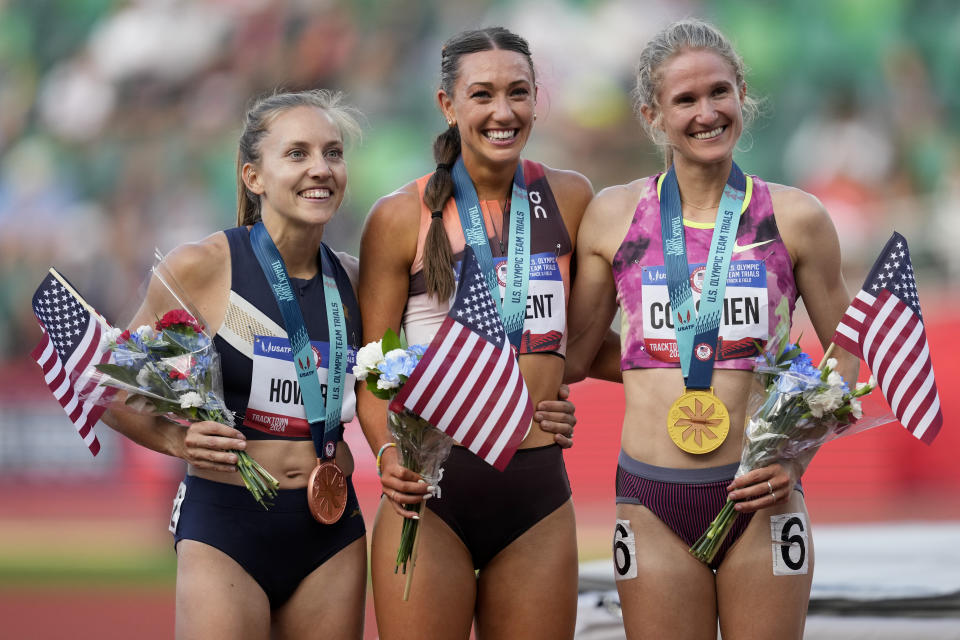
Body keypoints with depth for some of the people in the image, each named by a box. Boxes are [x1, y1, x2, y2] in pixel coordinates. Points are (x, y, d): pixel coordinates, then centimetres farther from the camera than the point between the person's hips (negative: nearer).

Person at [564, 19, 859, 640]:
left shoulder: (795, 217, 2)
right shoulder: (614, 216, 5)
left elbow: (845, 356, 7)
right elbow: (574, 353, 14)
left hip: (758, 497, -1)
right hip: (653, 497, 1)